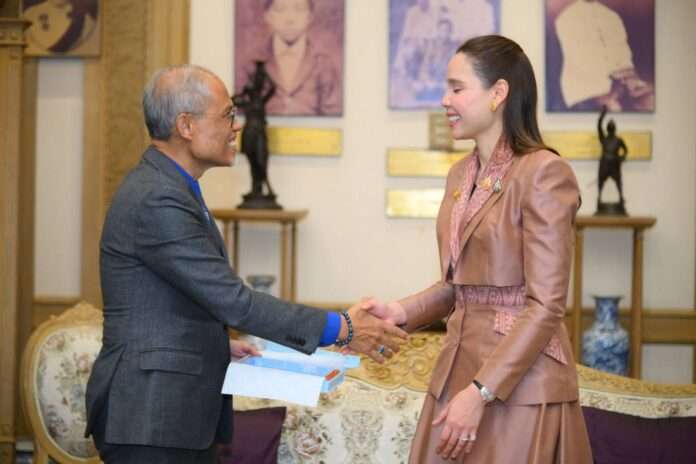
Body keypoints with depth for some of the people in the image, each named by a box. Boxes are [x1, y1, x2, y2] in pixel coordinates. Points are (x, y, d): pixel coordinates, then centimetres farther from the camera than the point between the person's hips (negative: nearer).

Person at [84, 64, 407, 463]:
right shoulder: (155, 201, -19)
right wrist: (341, 329, -17)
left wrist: (220, 344, 8)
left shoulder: (166, 188, 12)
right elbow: (233, 300, -22)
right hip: (149, 419, -10)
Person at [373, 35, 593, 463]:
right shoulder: (461, 175, 11)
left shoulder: (543, 172, -13)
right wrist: (402, 312, 1)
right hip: (457, 371, 7)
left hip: (520, 384, -7)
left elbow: (545, 305, -17)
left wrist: (481, 393, -20)